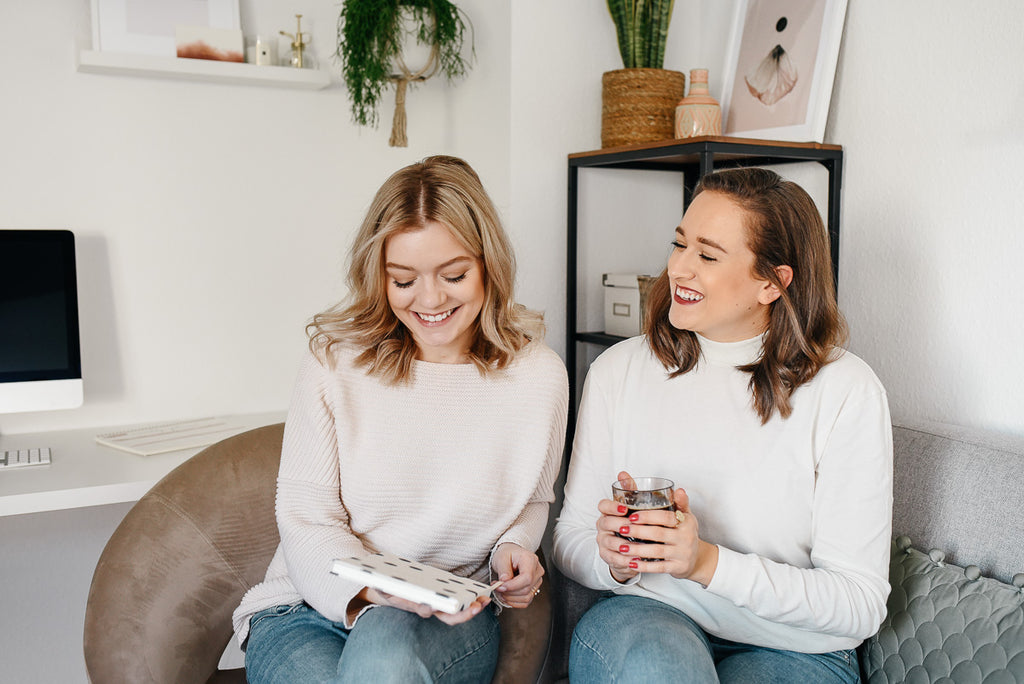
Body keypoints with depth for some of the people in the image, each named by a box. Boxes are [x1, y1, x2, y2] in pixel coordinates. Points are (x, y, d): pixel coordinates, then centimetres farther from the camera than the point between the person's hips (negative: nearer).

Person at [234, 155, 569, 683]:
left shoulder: (538, 375, -1)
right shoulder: (335, 362, -6)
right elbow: (306, 518, -6)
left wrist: (513, 549, -7)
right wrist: (375, 589, -25)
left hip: (451, 617, 0)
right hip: (309, 606, 1)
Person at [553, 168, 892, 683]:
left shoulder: (845, 392, -10)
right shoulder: (619, 370, 0)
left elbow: (860, 604, -12)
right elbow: (570, 537, 5)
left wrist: (709, 562, -24)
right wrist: (612, 559, -19)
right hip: (648, 622, 1)